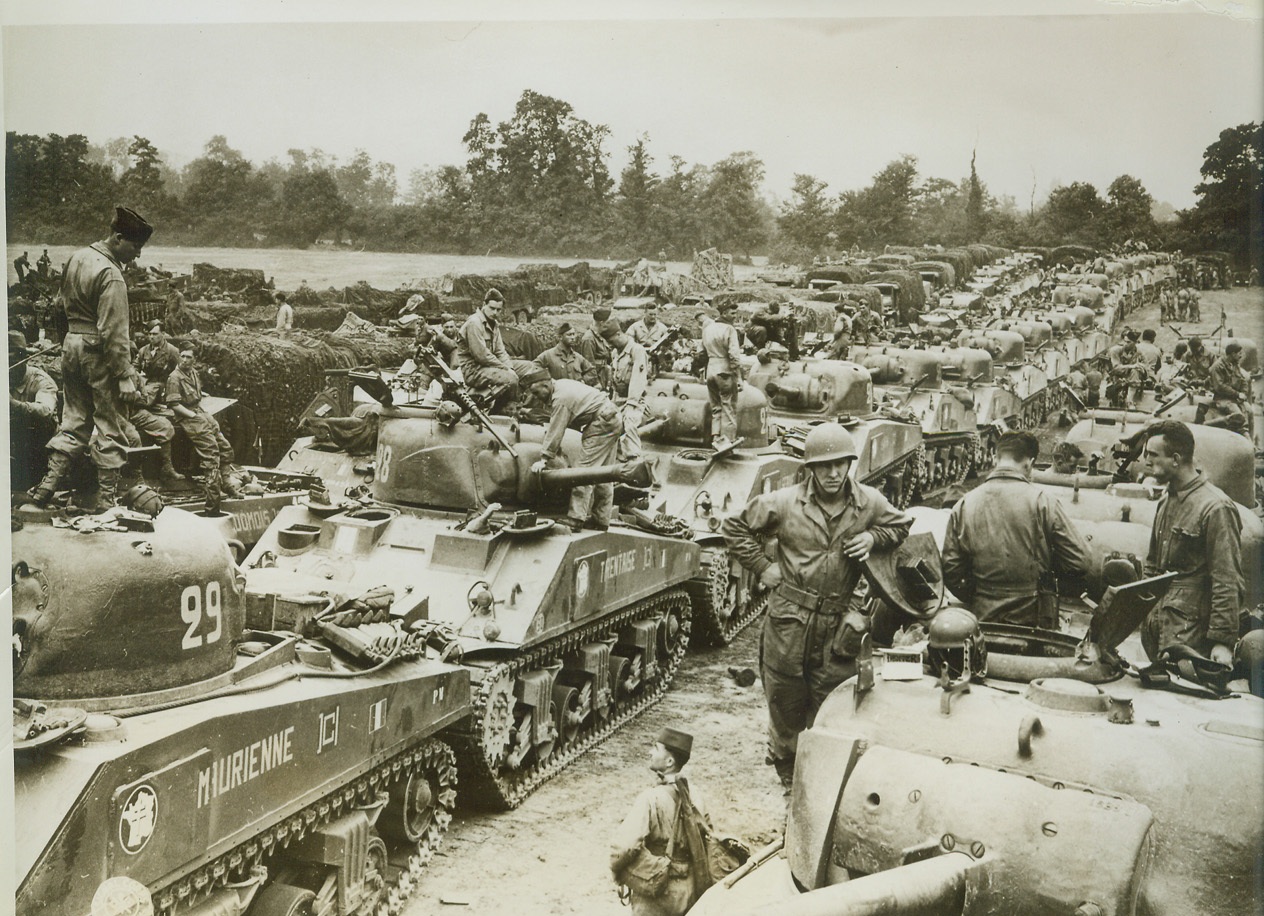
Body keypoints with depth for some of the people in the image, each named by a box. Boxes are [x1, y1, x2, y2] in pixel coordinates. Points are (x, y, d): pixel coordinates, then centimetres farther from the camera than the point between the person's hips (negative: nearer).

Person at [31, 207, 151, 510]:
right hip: (98, 352, -8)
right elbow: (115, 333, -21)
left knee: (74, 420, 16)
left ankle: (48, 483, 14)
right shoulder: (110, 275, -19)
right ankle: (107, 497, 7)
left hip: (71, 345, 8)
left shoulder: (77, 257, 8)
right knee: (110, 423, 2)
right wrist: (125, 378, -19)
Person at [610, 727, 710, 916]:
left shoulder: (651, 799, -23)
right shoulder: (692, 794, -2)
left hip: (656, 892, -6)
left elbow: (624, 845, -30)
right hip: (689, 890, 6)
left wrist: (617, 872, -11)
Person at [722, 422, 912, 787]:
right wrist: (762, 567, 0)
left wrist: (873, 537, -3)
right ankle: (786, 768, 34)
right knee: (785, 699, 11)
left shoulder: (869, 503, -1)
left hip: (838, 623, 1)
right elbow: (735, 527, 5)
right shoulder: (784, 502, -6)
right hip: (788, 619, 0)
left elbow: (901, 525, 17)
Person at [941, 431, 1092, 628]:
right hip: (1034, 620, -2)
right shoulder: (1041, 501, -8)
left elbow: (950, 571, 1)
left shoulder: (964, 505, -1)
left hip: (983, 621, 2)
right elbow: (1079, 563, -8)